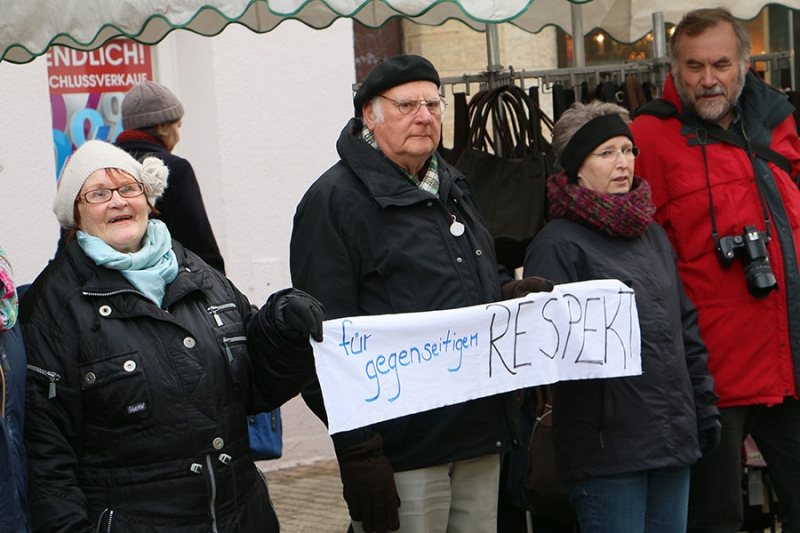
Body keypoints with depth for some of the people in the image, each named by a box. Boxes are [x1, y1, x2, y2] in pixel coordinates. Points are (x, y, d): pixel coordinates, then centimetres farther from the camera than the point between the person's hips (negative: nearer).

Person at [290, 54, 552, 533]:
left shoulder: (452, 188, 18)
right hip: (405, 446, -8)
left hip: (481, 438, 8)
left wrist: (511, 293, 5)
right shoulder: (336, 199, -8)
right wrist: (357, 451, -20)